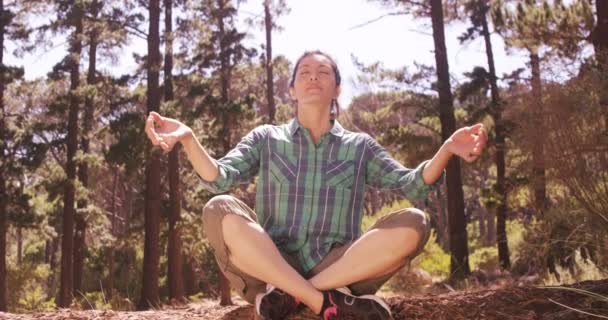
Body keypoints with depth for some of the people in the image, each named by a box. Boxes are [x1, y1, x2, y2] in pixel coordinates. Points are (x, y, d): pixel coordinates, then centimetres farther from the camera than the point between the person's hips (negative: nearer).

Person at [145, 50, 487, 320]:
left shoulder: (360, 146, 12)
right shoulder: (266, 139, 10)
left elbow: (412, 184, 1)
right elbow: (220, 178, -5)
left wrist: (446, 149, -19)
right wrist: (188, 138, -24)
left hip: (340, 269, 1)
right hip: (269, 269, -1)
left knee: (413, 224, -23)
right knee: (221, 212, -27)